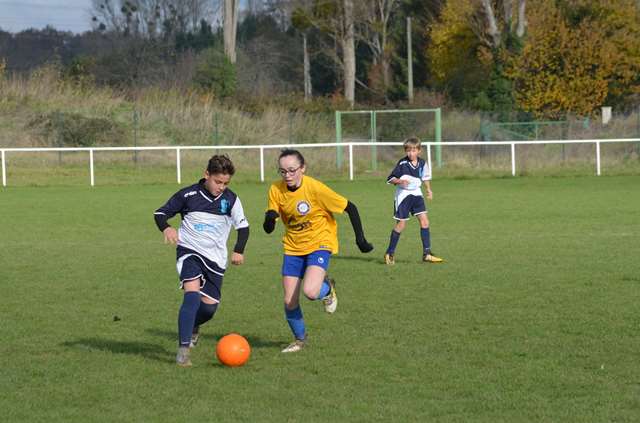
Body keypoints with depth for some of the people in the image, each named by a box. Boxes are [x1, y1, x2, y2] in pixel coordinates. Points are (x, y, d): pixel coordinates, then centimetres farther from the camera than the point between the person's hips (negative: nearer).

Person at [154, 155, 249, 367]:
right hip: (190, 251, -3)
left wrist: (239, 250, -3)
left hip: (215, 257, 3)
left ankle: (193, 326, 38)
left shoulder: (231, 200, 1)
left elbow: (243, 226, 11)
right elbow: (160, 213, 3)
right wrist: (166, 228, -19)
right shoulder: (188, 195, -6)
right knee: (192, 294, -25)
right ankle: (183, 350, -26)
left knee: (210, 305, 0)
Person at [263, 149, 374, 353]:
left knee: (310, 292, -26)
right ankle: (300, 339, 25)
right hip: (293, 247, 4)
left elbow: (350, 207, -13)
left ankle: (327, 288, 11)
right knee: (289, 301, -1)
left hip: (319, 243, -4)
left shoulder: (316, 188, -22)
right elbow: (268, 228, -4)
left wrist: (360, 238, -12)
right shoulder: (276, 190, -10)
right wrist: (269, 219, -28)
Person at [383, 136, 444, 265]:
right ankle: (390, 253, 10)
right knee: (401, 224, -3)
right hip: (403, 195, -4)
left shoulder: (422, 163, -1)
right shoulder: (402, 163, -14)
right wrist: (399, 181, -28)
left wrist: (428, 189, 11)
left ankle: (427, 253, -2)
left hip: (416, 194, 4)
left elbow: (425, 177, 19)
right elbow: (390, 179, -10)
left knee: (424, 221, -5)